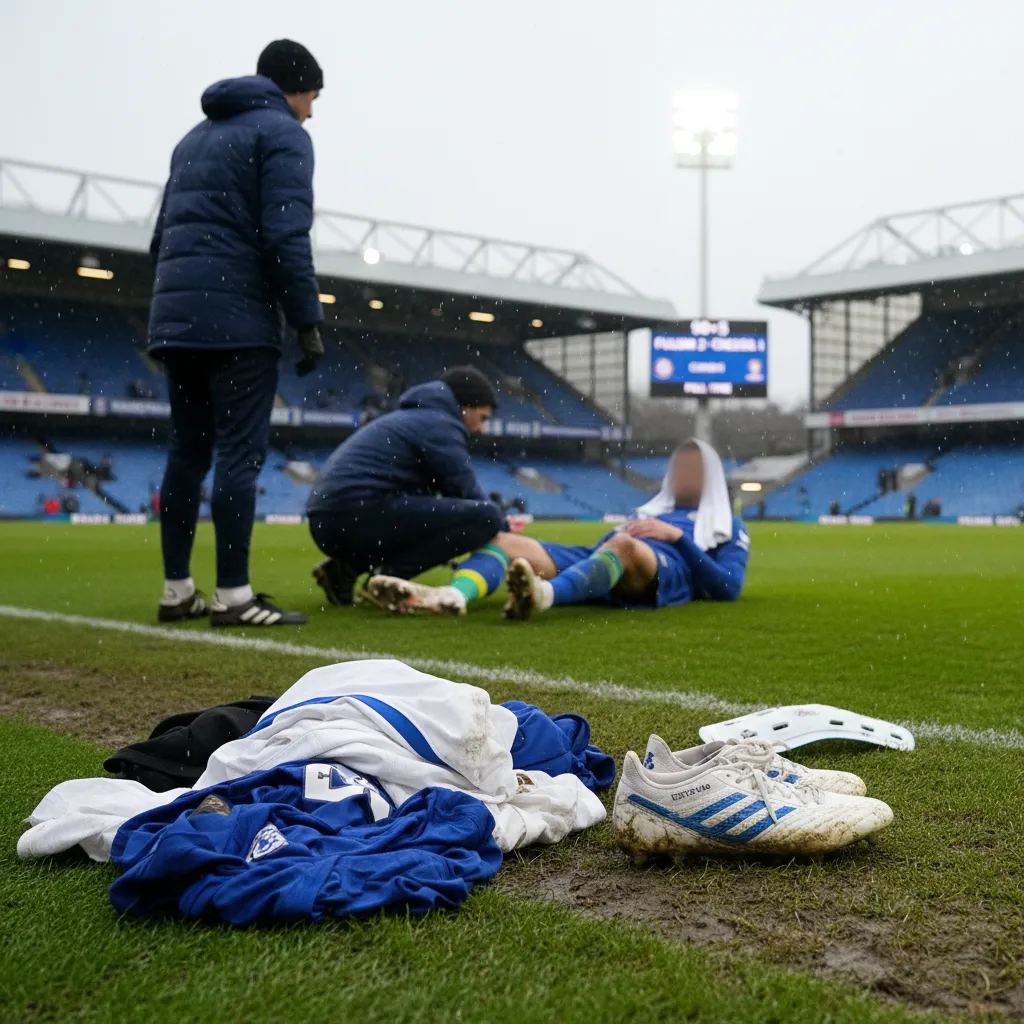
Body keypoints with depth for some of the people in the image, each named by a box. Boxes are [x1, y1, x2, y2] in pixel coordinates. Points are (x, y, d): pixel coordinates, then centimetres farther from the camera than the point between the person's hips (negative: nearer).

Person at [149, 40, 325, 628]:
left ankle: (177, 591, 11)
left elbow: (163, 234, 23)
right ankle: (233, 596, -9)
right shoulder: (283, 133, 0)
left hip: (177, 318, 8)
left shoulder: (196, 137, 25)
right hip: (239, 319, -8)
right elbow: (286, 236, -13)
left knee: (187, 453, 9)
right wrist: (309, 321, -11)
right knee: (241, 454, -8)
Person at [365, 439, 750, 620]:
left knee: (624, 544, -41)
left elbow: (729, 588, 8)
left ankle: (543, 595, -69)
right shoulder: (654, 510, 42)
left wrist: (677, 535, 1)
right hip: (601, 565, 6)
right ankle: (452, 594, -49)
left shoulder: (729, 525, 28)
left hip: (668, 569, -5)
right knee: (506, 540, -17)